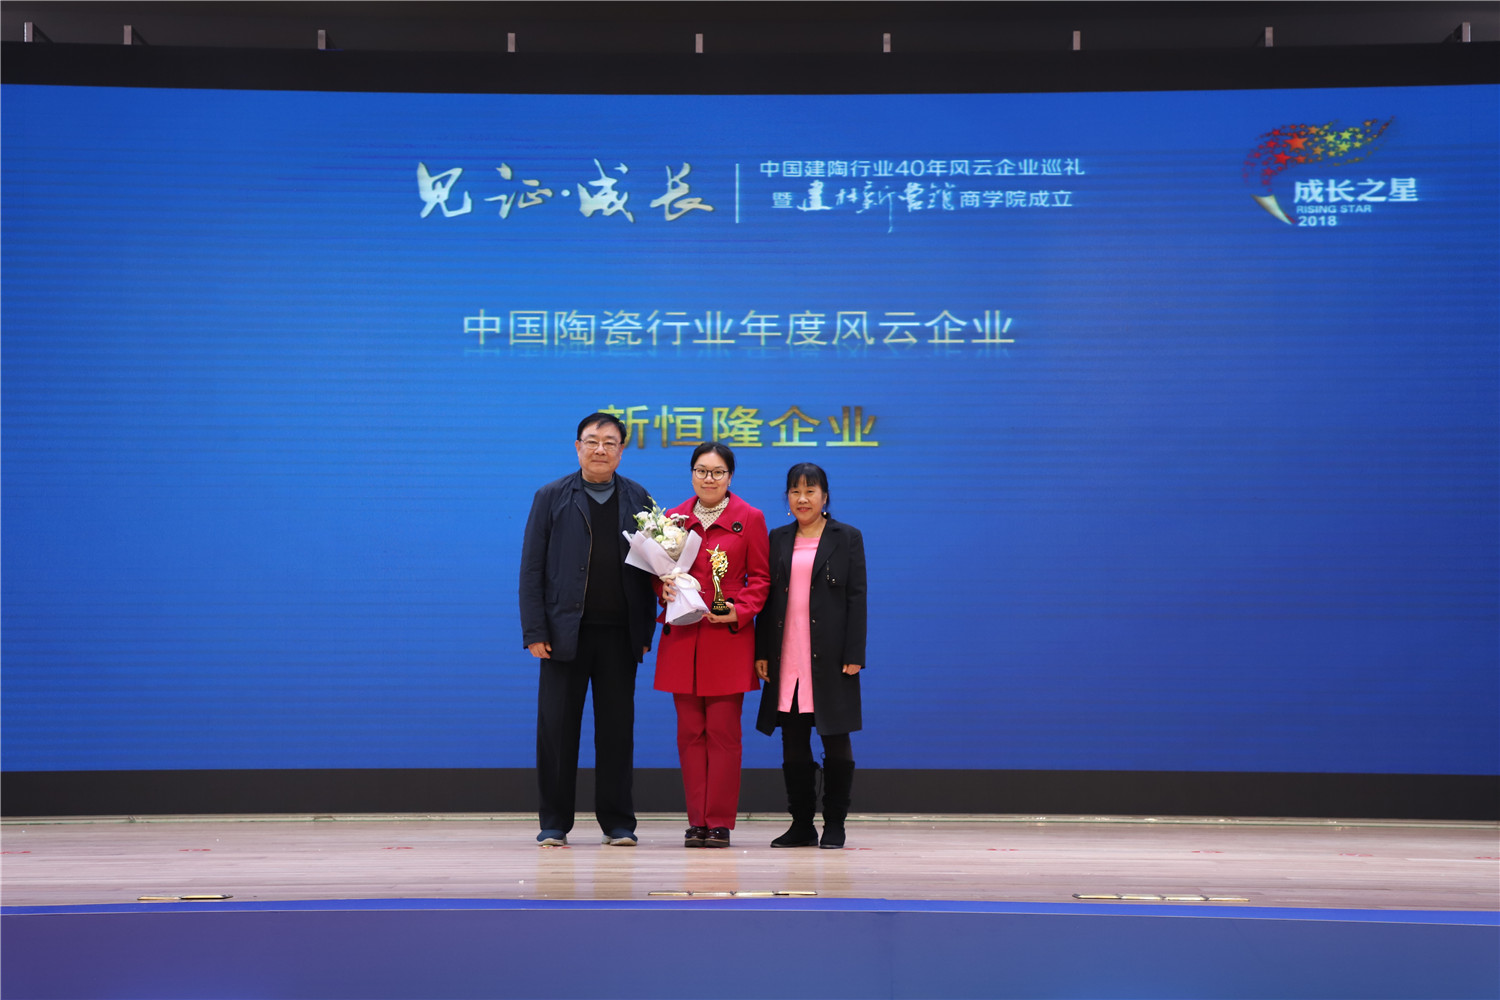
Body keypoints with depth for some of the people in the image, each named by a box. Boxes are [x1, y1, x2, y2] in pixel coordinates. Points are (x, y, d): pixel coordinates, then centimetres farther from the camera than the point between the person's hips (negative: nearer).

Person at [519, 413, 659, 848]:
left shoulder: (639, 500, 8)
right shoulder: (552, 497, 5)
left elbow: (650, 567, 7)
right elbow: (532, 568, 2)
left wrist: (646, 631, 0)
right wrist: (534, 631, -6)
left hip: (620, 633, 1)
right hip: (566, 631, -1)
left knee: (617, 729, 5)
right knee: (557, 727, 1)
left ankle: (618, 823, 15)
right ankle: (554, 823, 11)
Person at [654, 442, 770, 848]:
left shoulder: (750, 519, 3)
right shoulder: (673, 518, 10)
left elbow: (760, 578, 4)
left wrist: (739, 611, -11)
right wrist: (664, 589, -6)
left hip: (728, 638, -3)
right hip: (683, 637, 3)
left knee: (723, 731, -3)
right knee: (690, 731, 4)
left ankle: (720, 822, 3)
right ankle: (697, 822, 9)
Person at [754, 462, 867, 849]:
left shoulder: (847, 538, 4)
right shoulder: (777, 539, 13)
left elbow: (856, 598, -2)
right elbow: (767, 597, 11)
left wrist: (854, 655, -9)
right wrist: (761, 651, 3)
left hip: (830, 657, -3)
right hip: (787, 658, 3)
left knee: (836, 743, 2)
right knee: (793, 744, 6)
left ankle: (834, 825, 10)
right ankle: (802, 824, 14)